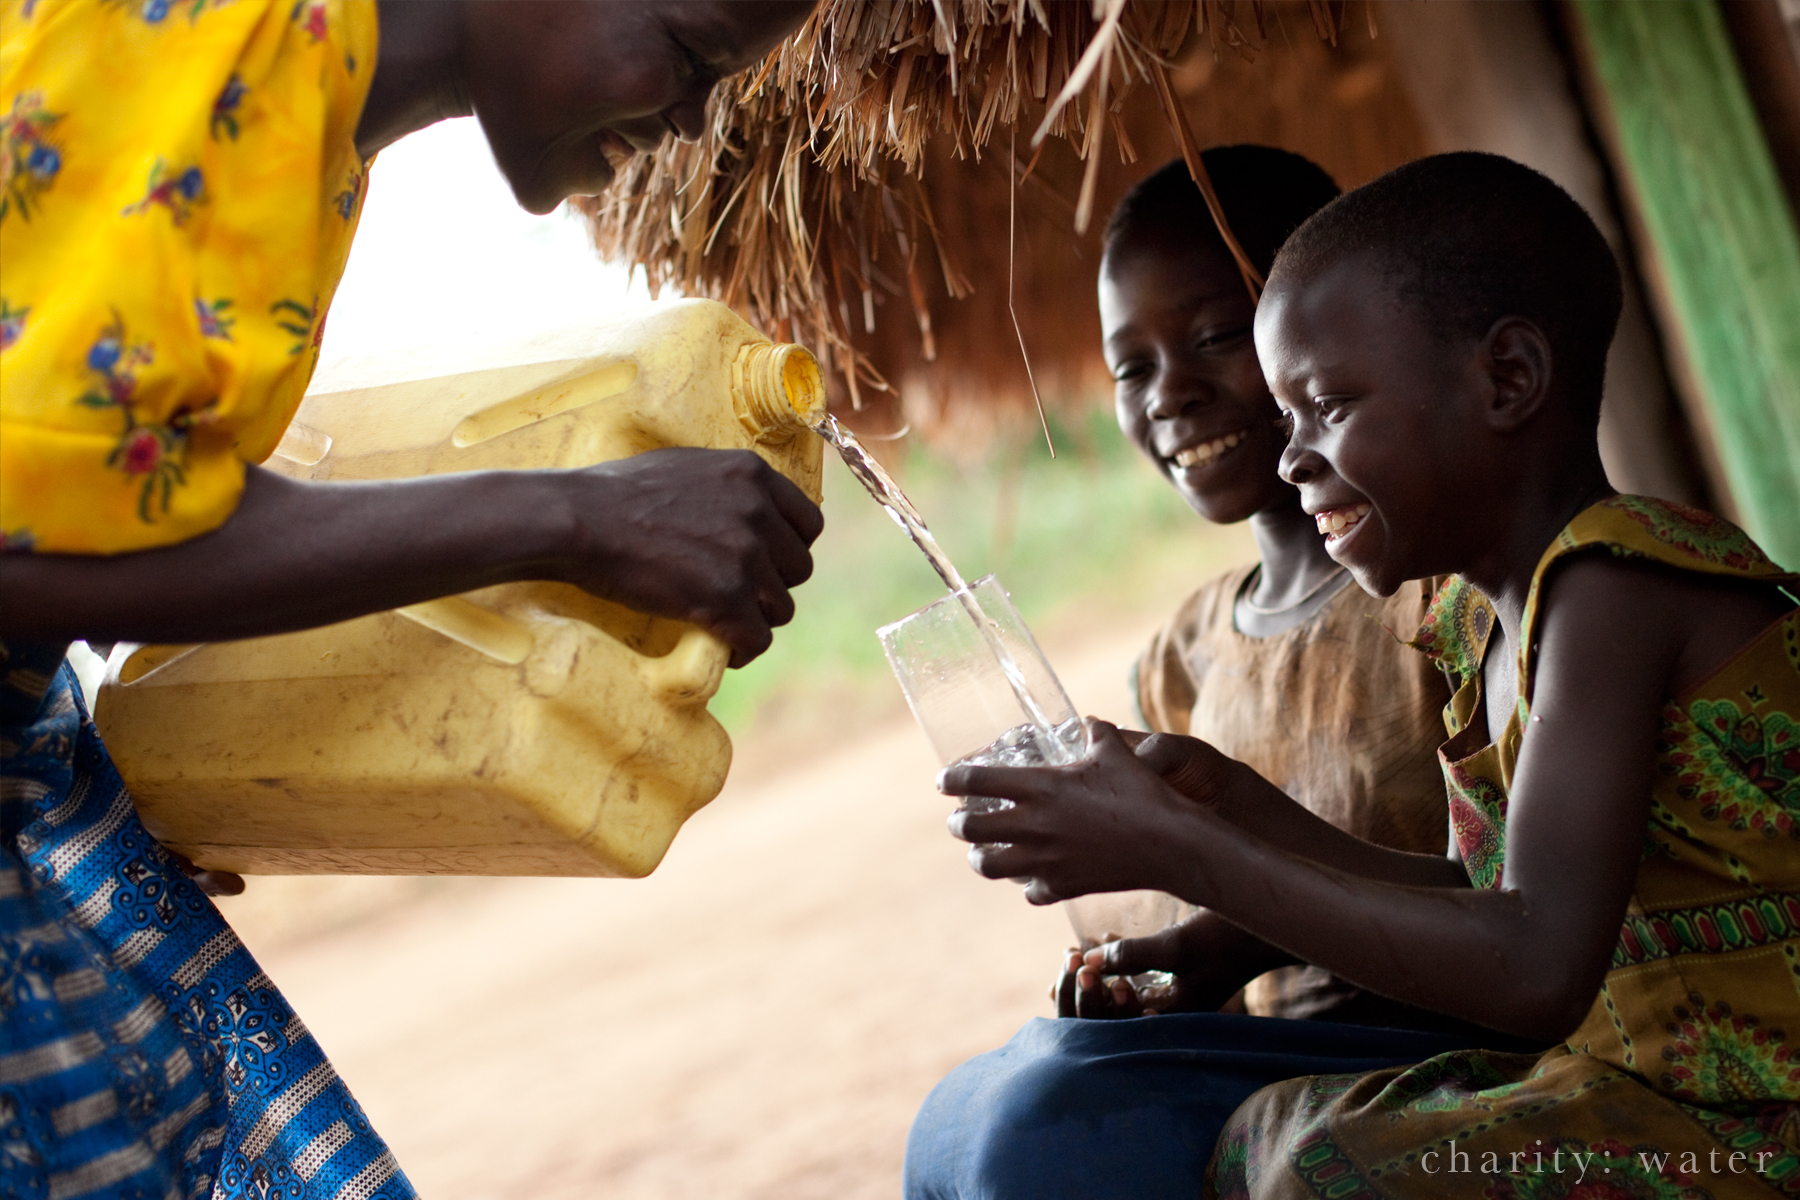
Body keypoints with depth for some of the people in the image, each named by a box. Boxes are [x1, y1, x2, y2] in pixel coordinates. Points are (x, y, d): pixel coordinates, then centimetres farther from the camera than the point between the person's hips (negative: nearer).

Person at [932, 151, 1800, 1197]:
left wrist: (1174, 850, -27)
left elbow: (1537, 970, -30)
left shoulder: (1614, 574, -20)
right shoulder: (1486, 630, 8)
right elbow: (1486, 906, 14)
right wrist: (1234, 806, 5)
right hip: (1648, 1078, 9)